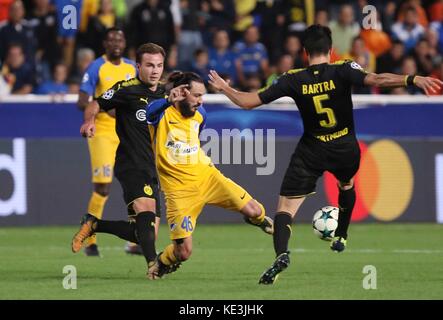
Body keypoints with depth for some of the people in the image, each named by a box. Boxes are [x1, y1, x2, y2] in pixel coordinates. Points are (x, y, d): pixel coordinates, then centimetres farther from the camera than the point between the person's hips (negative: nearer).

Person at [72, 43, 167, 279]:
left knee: (143, 234, 3)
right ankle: (153, 263, -38)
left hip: (153, 170, 7)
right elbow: (96, 105, -2)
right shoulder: (127, 89, -4)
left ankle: (93, 224, 23)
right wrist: (89, 121, -22)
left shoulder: (165, 95, 14)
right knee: (147, 208, -32)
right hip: (130, 165, -7)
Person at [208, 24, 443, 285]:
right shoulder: (343, 70, -11)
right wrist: (412, 80, -32)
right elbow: (375, 80, -29)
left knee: (285, 208, -4)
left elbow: (249, 102, -5)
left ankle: (281, 253, -30)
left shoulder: (294, 80, -7)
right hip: (346, 150, 1)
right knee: (347, 185, 37)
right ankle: (341, 238, 43)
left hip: (311, 151, -1)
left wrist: (225, 88, 12)